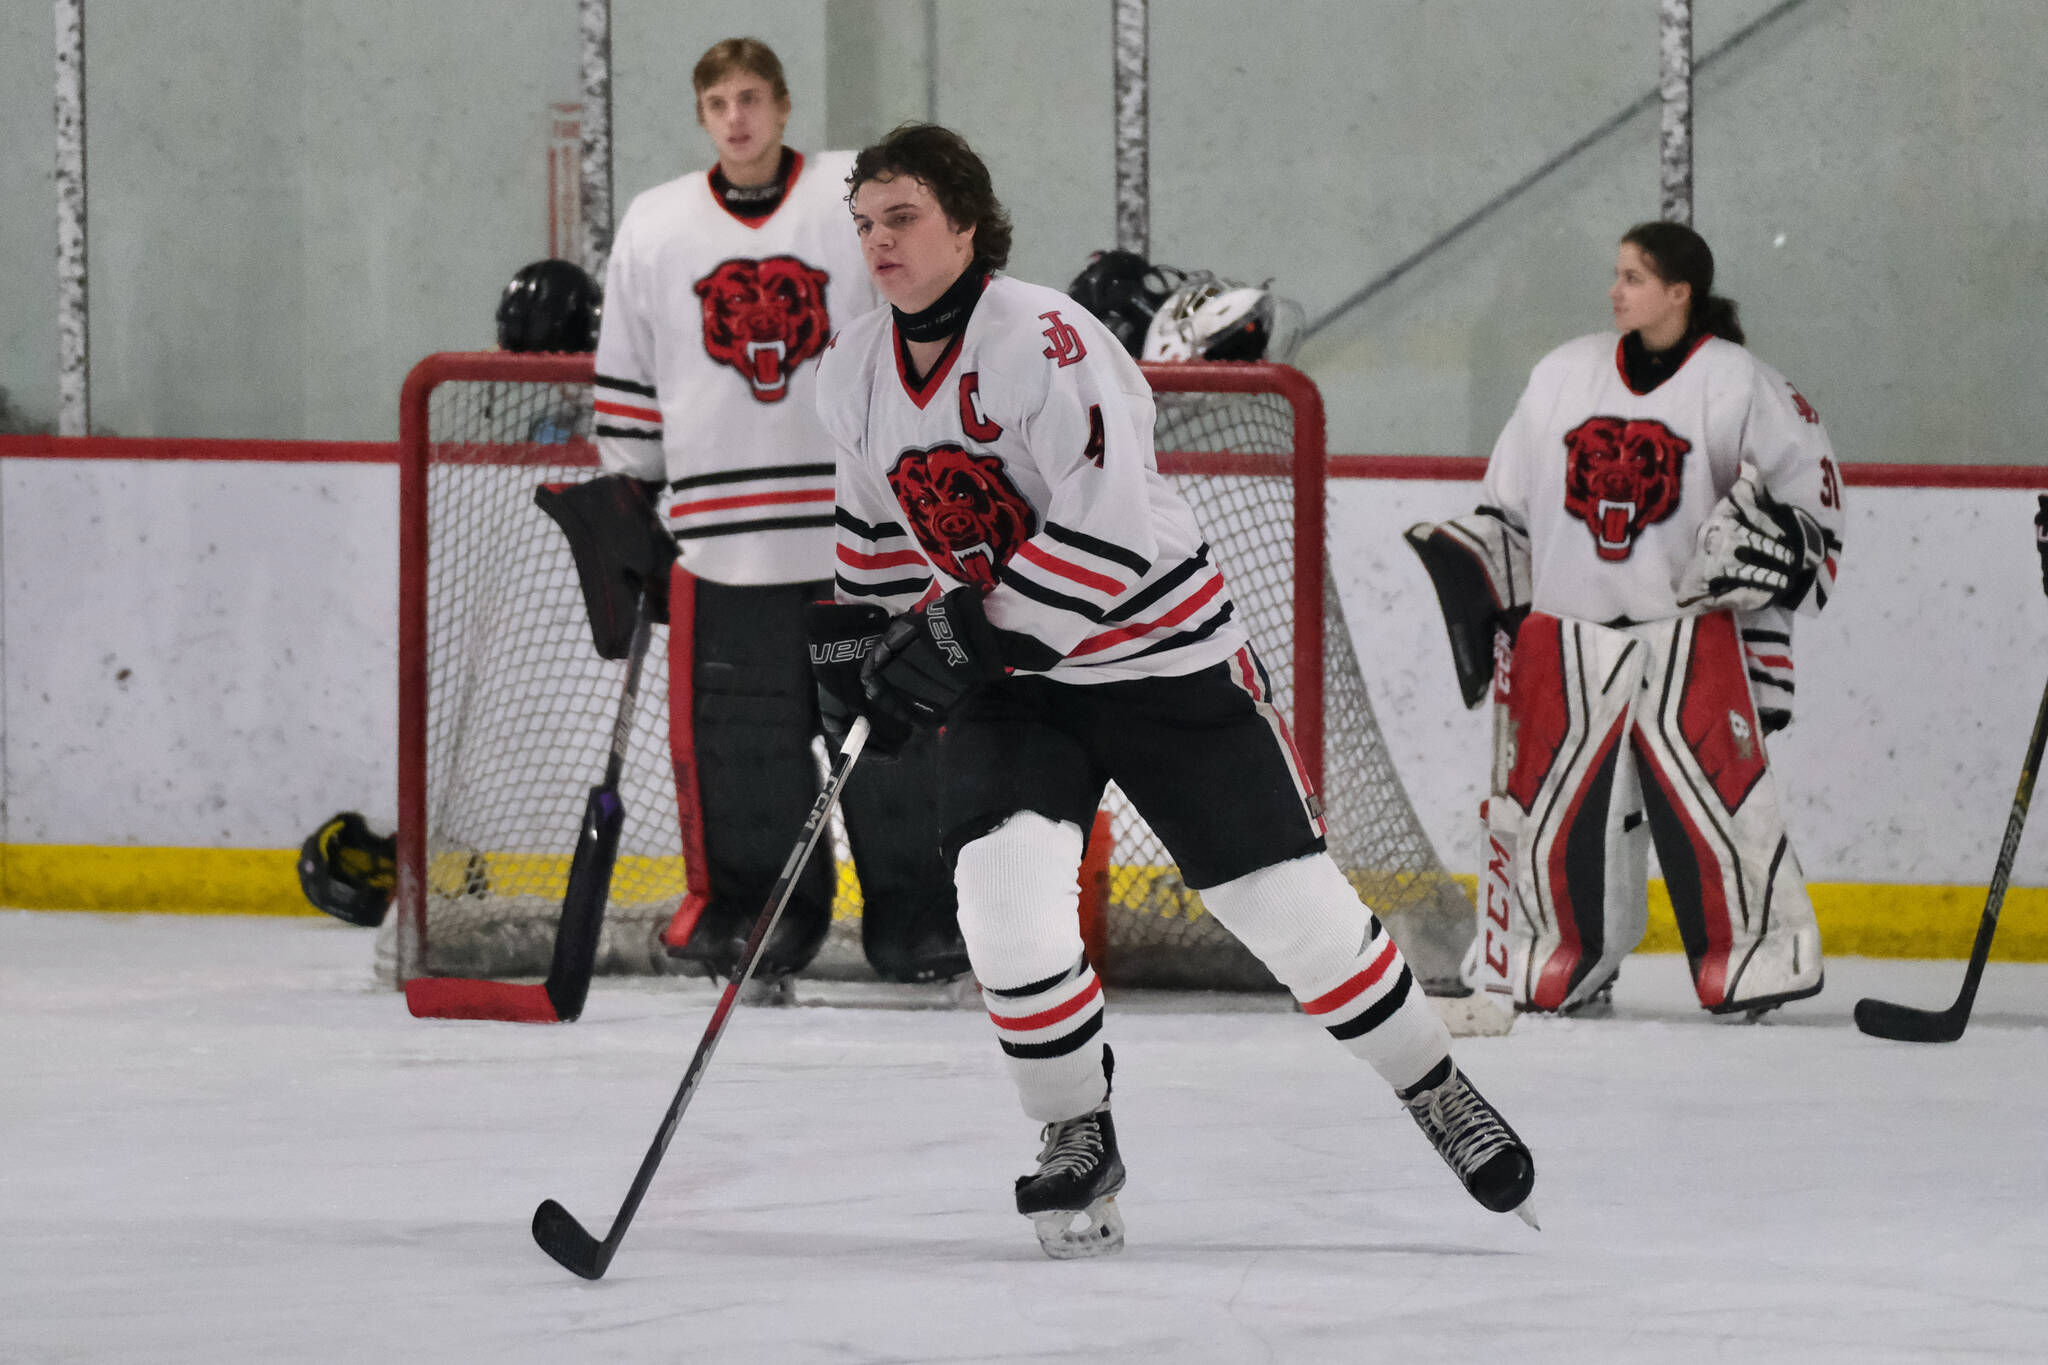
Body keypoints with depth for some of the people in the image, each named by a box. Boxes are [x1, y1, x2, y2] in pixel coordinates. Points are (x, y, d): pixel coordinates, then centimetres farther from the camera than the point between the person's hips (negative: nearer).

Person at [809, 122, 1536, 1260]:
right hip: (1007, 677, 5)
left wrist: (956, 640, -30)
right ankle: (1079, 1142, 2)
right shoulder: (855, 373, 0)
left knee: (1288, 902, 1)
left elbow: (1108, 536, -30)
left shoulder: (1045, 343, -24)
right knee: (1007, 891, -18)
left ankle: (1436, 1090, 23)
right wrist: (856, 636, 15)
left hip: (1162, 653, -5)